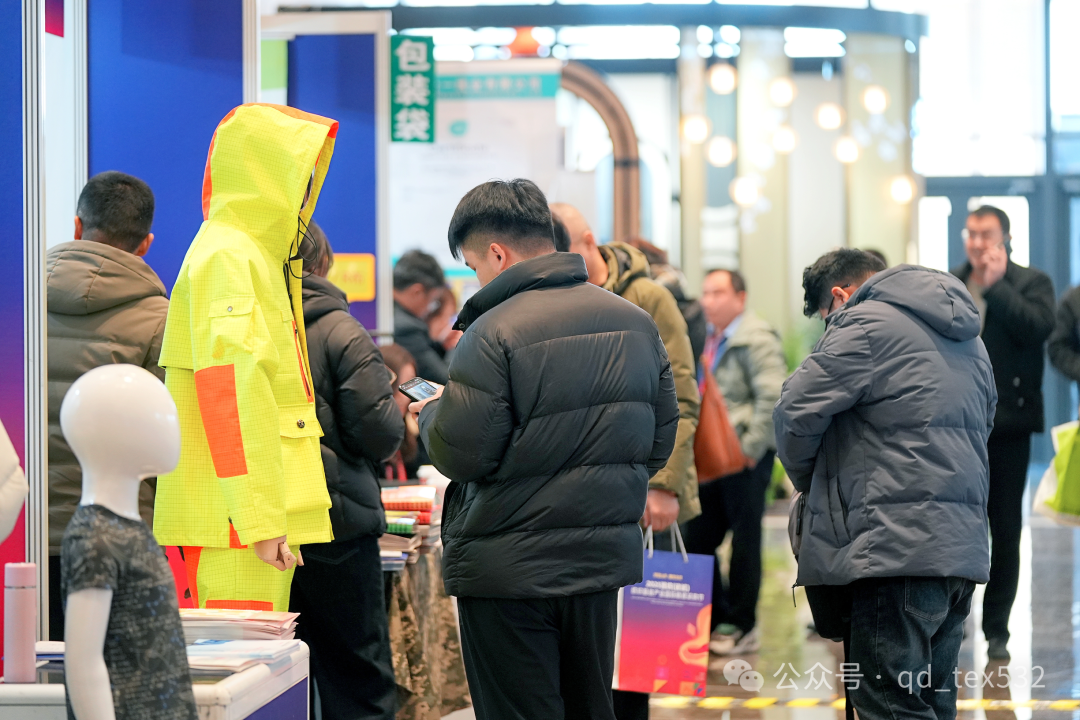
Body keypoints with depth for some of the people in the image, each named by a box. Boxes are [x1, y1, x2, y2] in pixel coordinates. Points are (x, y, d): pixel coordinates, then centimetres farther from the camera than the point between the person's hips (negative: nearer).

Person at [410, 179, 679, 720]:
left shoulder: (494, 334, -17)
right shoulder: (636, 322, 5)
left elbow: (460, 456, -17)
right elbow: (659, 444, 11)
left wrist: (431, 413, 3)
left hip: (510, 570, -7)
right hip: (604, 558, 7)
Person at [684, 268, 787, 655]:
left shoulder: (756, 338, -11)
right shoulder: (712, 337, 14)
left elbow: (773, 396, -19)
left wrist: (751, 447, -19)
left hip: (745, 459, -8)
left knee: (745, 540, 0)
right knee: (698, 539, 9)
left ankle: (742, 627, 8)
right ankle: (717, 619, 21)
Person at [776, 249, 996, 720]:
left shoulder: (866, 325, -6)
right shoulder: (967, 338, 22)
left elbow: (796, 414, -8)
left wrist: (810, 484, 11)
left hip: (899, 546, -9)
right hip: (964, 544, 9)